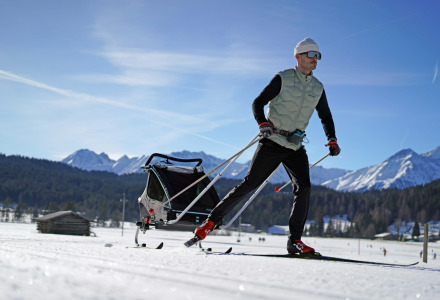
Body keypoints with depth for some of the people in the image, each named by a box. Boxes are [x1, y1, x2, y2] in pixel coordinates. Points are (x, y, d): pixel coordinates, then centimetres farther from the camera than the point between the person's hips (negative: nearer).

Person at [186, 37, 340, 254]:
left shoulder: (318, 88, 11)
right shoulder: (282, 79, -5)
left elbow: (325, 117, 21)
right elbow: (258, 103, -8)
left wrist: (332, 140, 5)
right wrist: (263, 124, -27)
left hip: (296, 147, 4)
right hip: (272, 142, -4)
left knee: (304, 187, -15)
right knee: (249, 185, -6)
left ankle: (294, 241, -8)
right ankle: (212, 220, 6)